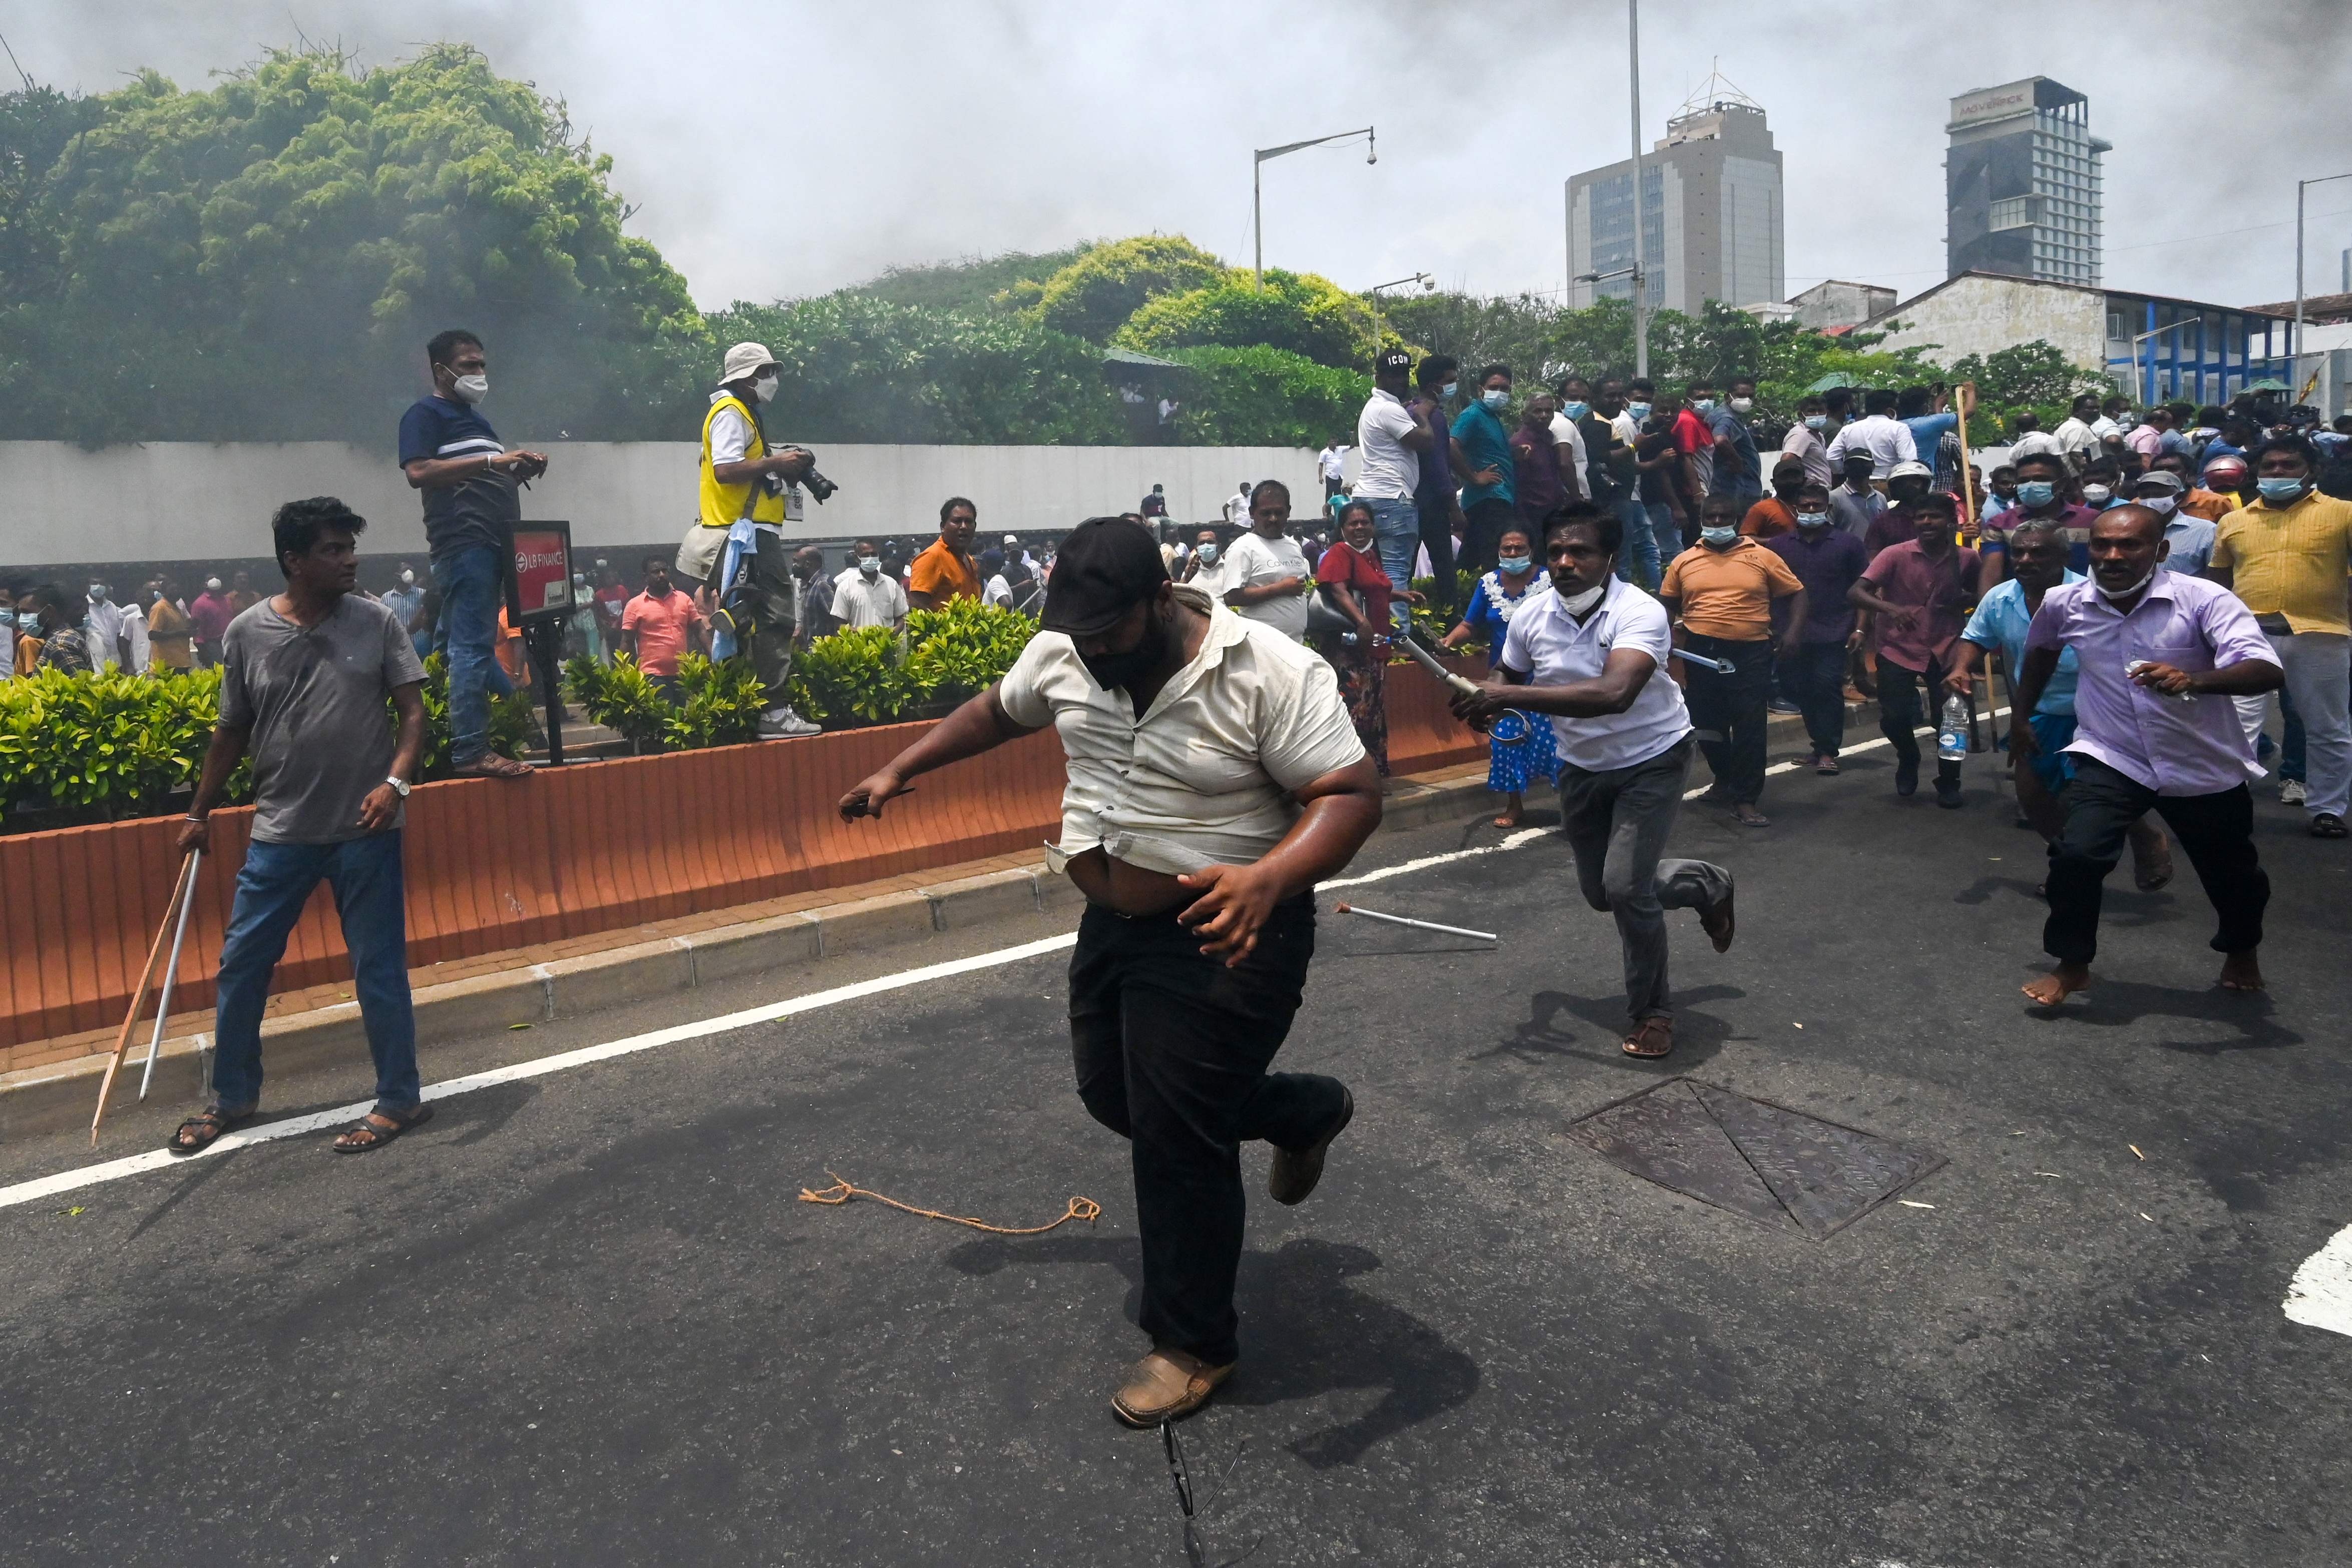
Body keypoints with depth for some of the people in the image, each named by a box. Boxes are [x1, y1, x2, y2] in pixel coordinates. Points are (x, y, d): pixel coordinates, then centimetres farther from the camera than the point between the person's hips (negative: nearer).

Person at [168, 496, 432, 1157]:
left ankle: (399, 1101, 17)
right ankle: (233, 1098, 29)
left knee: (379, 969, 4)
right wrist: (200, 813, 14)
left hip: (366, 831, -2)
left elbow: (412, 710, -3)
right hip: (279, 831, 2)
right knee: (241, 965, 10)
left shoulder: (378, 623, -3)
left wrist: (396, 782, -19)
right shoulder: (247, 633, 0)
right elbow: (232, 731, 10)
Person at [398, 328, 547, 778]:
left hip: (492, 544, 9)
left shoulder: (475, 418, 26)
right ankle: (470, 752, -16)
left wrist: (521, 471, 11)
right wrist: (491, 461, -21)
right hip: (462, 542, -9)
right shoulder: (426, 414, -2)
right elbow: (418, 472, -17)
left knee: (458, 643, 11)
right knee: (472, 645, -14)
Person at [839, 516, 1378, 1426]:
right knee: (1114, 1097, 18)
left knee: (1176, 1134, -4)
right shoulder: (1062, 655, -1)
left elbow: (1352, 794, -24)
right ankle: (1309, 1112, 39)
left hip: (1224, 935, -8)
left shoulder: (1273, 673, -21)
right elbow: (997, 711, 17)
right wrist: (898, 773, 20)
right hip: (1114, 923, 8)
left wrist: (1268, 880, -40)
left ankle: (1196, 1344, 18)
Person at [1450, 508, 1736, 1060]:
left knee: (1625, 885, -19)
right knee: (1600, 891, 15)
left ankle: (1652, 1011, 5)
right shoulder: (1532, 616, -12)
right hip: (1582, 767, 6)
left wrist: (1510, 696, -47)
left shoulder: (1640, 612, -29)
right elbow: (1509, 676, 9)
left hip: (1651, 761, -6)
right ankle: (1707, 885, 43)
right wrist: (1487, 701, -16)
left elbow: (1615, 693, -47)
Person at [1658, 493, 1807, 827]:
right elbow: (1666, 605, 16)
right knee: (1707, 724, 13)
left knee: (1749, 726, -4)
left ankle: (1745, 800, 4)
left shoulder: (1762, 557, 3)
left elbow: (1796, 594, 7)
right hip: (1701, 652, 3)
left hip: (1751, 653, -2)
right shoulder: (1684, 561, 8)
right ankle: (1725, 779, 38)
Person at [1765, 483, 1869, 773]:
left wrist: (1859, 628, -3)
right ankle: (1821, 745, 19)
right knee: (1799, 690, 5)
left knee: (1827, 689, -9)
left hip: (1833, 635, -3)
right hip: (1792, 636, 3)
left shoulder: (1847, 544, 4)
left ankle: (1828, 751, 0)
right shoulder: (1778, 545, 8)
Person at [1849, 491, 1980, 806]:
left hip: (1945, 650, 2)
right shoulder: (1895, 555, -10)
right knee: (1894, 718, -8)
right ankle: (1909, 760, 27)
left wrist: (1963, 601, -6)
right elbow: (1855, 592, -18)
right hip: (1899, 649, -2)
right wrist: (1891, 609, -35)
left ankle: (1949, 783, 24)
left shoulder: (1966, 558, -1)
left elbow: (1975, 594, 18)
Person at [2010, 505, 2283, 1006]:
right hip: (2111, 760, 1)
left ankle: (2242, 950, 52)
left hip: (2205, 767, -1)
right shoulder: (2064, 603, -8)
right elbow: (2041, 651, 16)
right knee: (2076, 855, -22)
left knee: (2231, 873, 18)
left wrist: (2192, 680, -49)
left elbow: (2268, 671, -31)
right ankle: (2072, 965, 2)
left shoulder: (2205, 599, -19)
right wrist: (2021, 719, 23)